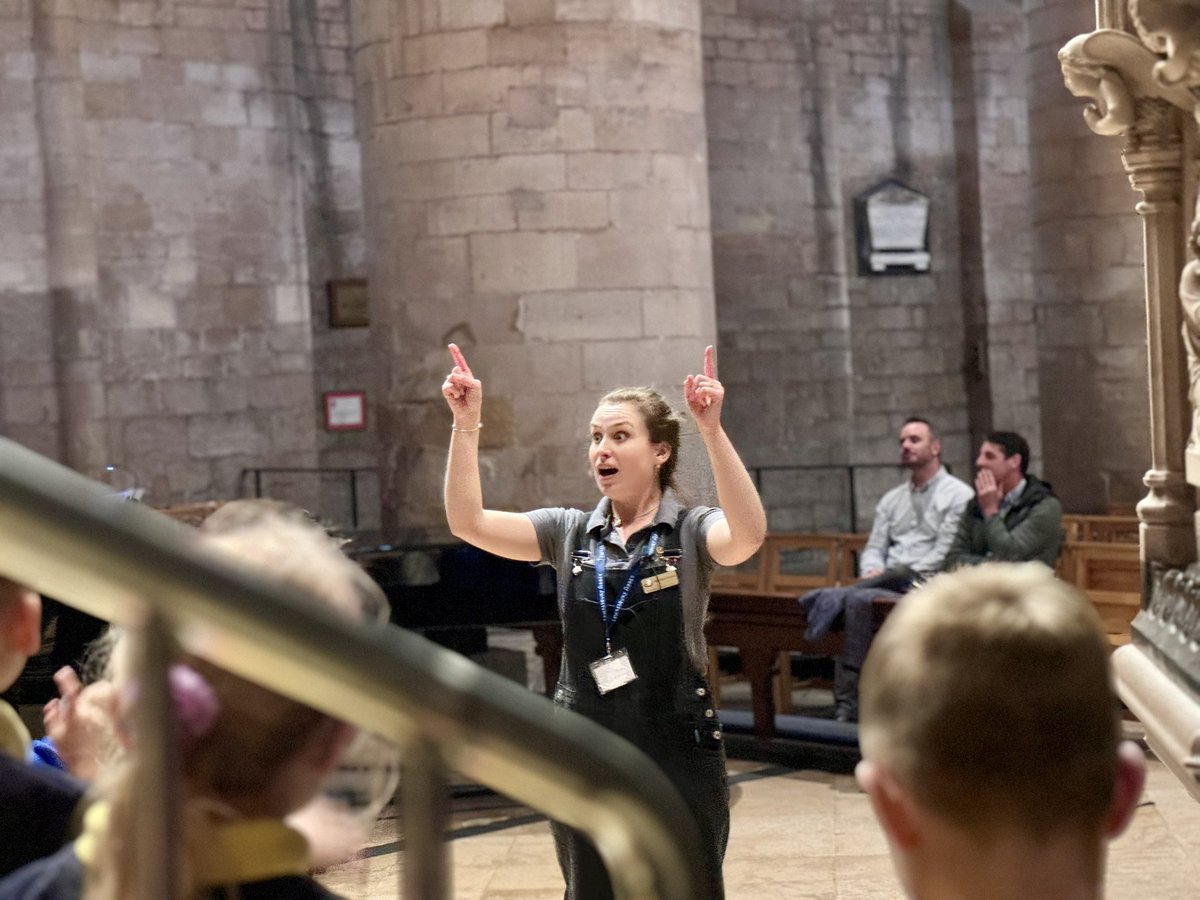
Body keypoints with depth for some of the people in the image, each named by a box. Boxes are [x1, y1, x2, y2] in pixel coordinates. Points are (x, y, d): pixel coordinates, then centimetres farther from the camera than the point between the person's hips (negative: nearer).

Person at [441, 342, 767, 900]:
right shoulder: (569, 534, 4)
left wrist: (712, 430, -38)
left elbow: (748, 535, -28)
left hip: (678, 755, -3)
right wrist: (466, 425, -17)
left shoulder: (690, 532, -6)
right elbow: (468, 523, -6)